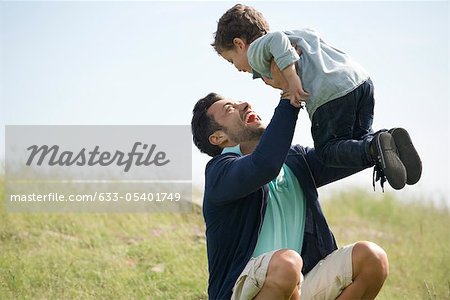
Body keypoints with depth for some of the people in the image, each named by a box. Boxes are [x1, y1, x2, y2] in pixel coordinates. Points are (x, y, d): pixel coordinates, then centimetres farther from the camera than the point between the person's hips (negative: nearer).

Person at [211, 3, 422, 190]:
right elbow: (313, 35, 18)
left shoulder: (255, 52, 6)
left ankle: (376, 148, -19)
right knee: (357, 140, 23)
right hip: (361, 79, 8)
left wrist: (291, 77, -16)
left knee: (327, 149, 8)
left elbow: (276, 40, -12)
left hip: (331, 94, -8)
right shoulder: (296, 34, 33)